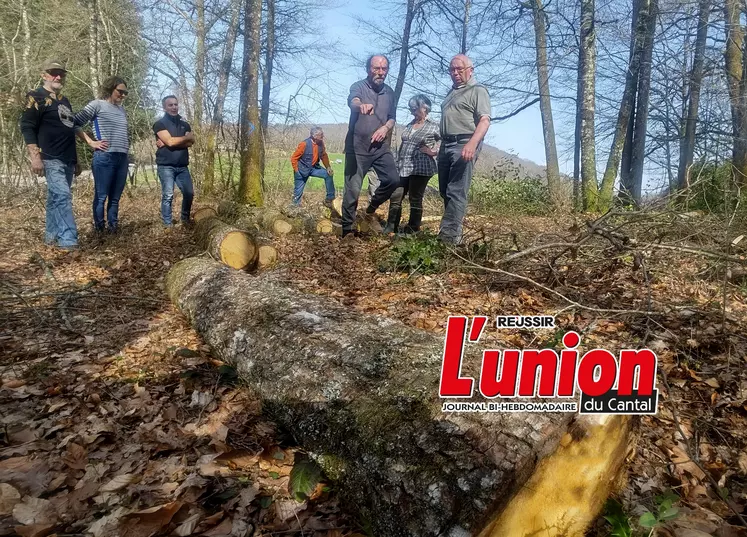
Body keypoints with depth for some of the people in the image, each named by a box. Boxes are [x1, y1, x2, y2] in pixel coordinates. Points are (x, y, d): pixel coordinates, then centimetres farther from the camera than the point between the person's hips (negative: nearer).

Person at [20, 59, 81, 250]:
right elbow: (27, 127, -10)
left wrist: (76, 160, 24)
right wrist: (35, 157, -19)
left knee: (56, 198, 12)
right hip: (51, 159, -8)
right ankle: (68, 239, -21)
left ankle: (51, 235, 19)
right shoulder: (36, 97, -3)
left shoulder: (64, 100, 22)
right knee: (62, 196, -18)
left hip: (67, 160, 8)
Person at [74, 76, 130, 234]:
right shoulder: (97, 105, -2)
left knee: (115, 197, 10)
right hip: (104, 157, -6)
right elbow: (75, 123, -5)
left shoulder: (122, 110, 18)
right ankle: (99, 229, 7)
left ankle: (113, 227, 17)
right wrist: (91, 142, -8)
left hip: (122, 158, 6)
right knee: (101, 196, -1)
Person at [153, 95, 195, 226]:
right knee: (168, 195, -6)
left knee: (189, 193, 0)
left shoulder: (185, 125, 16)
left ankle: (185, 220, 18)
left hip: (182, 166, 5)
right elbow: (170, 141, -14)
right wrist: (186, 137, -1)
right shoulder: (160, 124, 1)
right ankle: (167, 224, 0)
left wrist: (173, 142, -12)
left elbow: (190, 143, 0)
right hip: (166, 166, -5)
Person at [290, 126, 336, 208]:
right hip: (302, 170, -5)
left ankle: (329, 199, -3)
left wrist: (328, 167, -5)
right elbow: (294, 158, -16)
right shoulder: (304, 144, -25)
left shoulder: (320, 143, -9)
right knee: (298, 191, 1)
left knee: (328, 175, -11)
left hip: (313, 168, 5)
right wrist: (296, 171, -15)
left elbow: (324, 155, 7)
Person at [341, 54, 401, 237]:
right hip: (357, 147, -5)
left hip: (380, 147, 5)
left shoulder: (389, 92, 11)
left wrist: (385, 128, -6)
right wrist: (361, 105, -54)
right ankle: (347, 230, 6)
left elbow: (392, 117, 18)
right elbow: (352, 101, -29)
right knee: (353, 190, -5)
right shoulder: (359, 87, -6)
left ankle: (370, 211, 17)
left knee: (393, 180, -6)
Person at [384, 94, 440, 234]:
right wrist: (397, 163, 18)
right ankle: (390, 229, 10)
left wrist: (434, 152, -10)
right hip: (402, 168, 6)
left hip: (420, 169, -6)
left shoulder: (434, 126, -3)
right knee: (395, 197, 2)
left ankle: (412, 231, 8)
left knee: (415, 200, 0)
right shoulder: (409, 125, 15)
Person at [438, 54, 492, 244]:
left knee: (456, 192, -14)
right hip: (446, 145, 9)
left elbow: (485, 120, -14)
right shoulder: (452, 92, 25)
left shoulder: (477, 90, -1)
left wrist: (472, 143, -29)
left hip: (464, 145, -9)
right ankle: (453, 230, 15)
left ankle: (450, 234, -15)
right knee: (445, 191, 8)